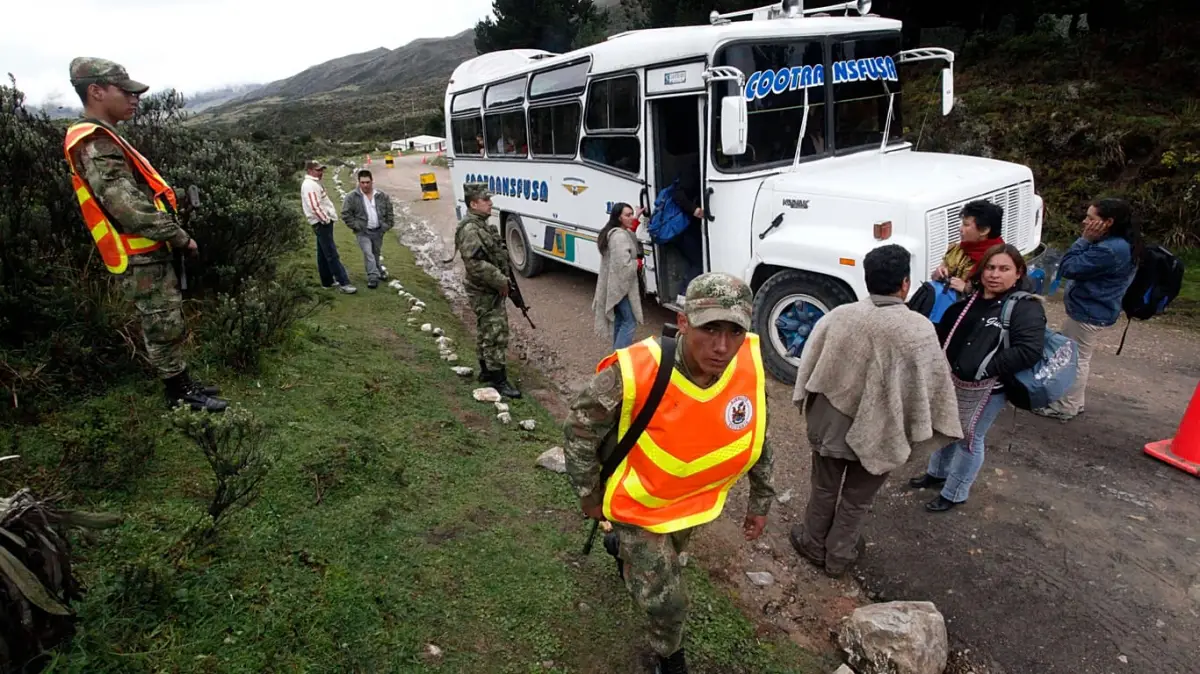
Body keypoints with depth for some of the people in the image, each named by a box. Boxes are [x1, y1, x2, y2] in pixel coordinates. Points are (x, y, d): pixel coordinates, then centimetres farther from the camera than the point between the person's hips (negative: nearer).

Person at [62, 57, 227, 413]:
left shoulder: (103, 140, 16)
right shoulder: (94, 144, -19)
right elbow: (128, 208, -26)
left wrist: (173, 235, 13)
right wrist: (181, 238, -16)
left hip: (150, 254, 10)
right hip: (140, 259, -10)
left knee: (169, 324, 17)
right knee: (164, 328, 0)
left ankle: (183, 382, 28)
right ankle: (179, 394, 11)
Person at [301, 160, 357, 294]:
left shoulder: (315, 183, 17)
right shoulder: (309, 185, -17)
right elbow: (314, 207, -25)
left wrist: (328, 218, 17)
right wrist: (326, 220, -17)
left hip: (323, 223, 11)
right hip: (322, 223, -11)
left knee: (323, 254, 15)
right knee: (332, 255, -11)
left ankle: (327, 281, 24)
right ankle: (343, 283, -11)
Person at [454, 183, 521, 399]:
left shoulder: (481, 225, 13)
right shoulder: (470, 230, -20)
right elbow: (476, 264, -29)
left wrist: (503, 280, 13)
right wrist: (501, 282, -21)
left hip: (491, 290, 10)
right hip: (486, 293, -10)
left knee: (486, 332, 19)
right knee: (496, 334, -7)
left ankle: (486, 370, 31)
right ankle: (498, 380, -1)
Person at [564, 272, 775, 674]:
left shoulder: (751, 365, -24)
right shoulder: (633, 374, -38)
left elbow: (758, 433, -4)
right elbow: (579, 429, -19)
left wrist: (761, 499, 6)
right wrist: (588, 495, -6)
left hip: (697, 498, 5)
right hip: (640, 505, -5)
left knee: (668, 551, 34)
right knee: (667, 602, 5)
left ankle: (622, 548, 70)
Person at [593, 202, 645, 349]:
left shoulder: (613, 232, 10)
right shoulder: (619, 236, -22)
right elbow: (624, 265, -29)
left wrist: (636, 219, 18)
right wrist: (638, 263, -10)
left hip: (614, 285, 11)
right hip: (620, 285, -11)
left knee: (620, 319, 19)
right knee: (630, 321, -7)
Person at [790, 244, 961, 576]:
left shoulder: (839, 315, -14)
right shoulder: (919, 329, -21)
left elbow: (810, 365, -4)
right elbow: (932, 386, -12)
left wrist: (808, 406, 11)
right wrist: (921, 432, 2)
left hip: (831, 424, 2)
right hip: (878, 433, -1)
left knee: (824, 488, 23)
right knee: (857, 499, 20)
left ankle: (813, 544, 42)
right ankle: (839, 556, 38)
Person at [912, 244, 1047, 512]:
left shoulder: (1026, 307, -15)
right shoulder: (969, 297, 6)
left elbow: (1029, 351, -26)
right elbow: (944, 331, 20)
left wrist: (985, 368, -26)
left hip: (985, 389, -6)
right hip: (951, 380, 7)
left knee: (969, 439, 7)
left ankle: (954, 494, 26)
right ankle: (937, 472, 46)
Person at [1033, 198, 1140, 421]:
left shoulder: (1109, 250, -30)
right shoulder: (1122, 244, 5)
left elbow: (1068, 268, -25)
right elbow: (1084, 266, 11)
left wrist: (1085, 239, -21)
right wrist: (1088, 241, 0)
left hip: (1088, 314, -11)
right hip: (1094, 310, 11)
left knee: (1076, 360, 3)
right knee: (1079, 358, 22)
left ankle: (1065, 408, 16)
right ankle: (1073, 402, 36)